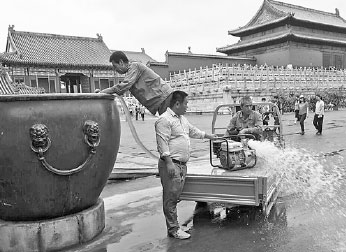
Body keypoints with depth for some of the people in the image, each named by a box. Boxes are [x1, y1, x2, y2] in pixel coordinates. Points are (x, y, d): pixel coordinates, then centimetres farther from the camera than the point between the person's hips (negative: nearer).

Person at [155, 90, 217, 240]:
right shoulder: (164, 120, -11)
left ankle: (173, 224, 23)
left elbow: (193, 131, 35)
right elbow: (162, 143, -18)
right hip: (171, 164, -9)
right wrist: (169, 163, -23)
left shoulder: (182, 119, 20)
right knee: (171, 197, -3)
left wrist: (208, 136, 41)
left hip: (182, 164, 9)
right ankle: (173, 229, 4)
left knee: (175, 196, 13)